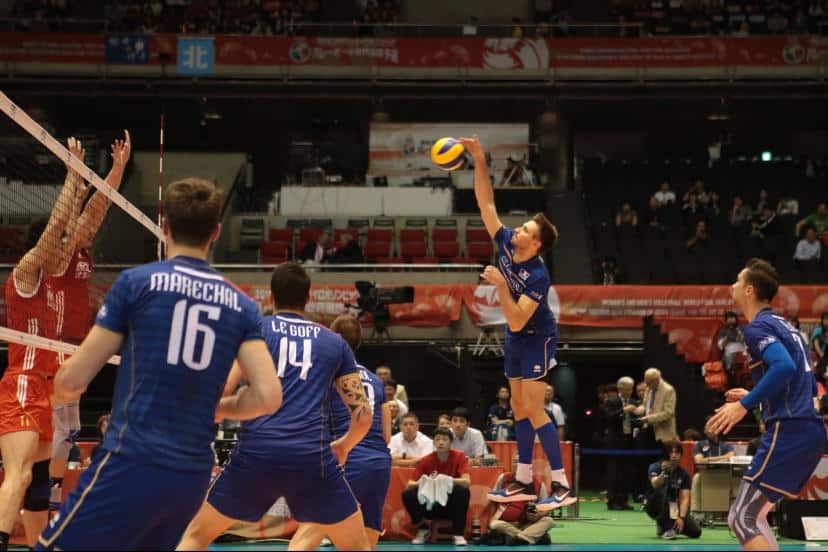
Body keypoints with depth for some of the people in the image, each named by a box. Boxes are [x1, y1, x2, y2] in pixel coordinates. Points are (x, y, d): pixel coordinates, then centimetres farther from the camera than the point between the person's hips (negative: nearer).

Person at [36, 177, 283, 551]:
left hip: (131, 466, -5)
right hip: (193, 477, 5)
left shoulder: (136, 281, -1)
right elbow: (268, 396, 0)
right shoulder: (240, 304, 9)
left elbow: (72, 382, 0)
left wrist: (61, 387, 23)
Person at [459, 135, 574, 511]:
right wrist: (479, 161, -15)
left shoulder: (538, 276, -28)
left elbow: (517, 320, -31)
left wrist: (500, 285, -35)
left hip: (537, 339, -8)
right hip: (515, 339, 8)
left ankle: (562, 486, -9)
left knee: (534, 411, -11)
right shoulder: (505, 244, -9)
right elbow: (487, 203, -7)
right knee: (519, 407, 10)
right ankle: (523, 482, 16)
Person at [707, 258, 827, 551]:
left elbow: (785, 366, -25)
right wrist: (754, 397, 28)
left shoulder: (757, 327, -7)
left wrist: (744, 404, -23)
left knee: (742, 518, -8)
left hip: (788, 431, -9)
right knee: (753, 517, 17)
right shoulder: (783, 326, 22)